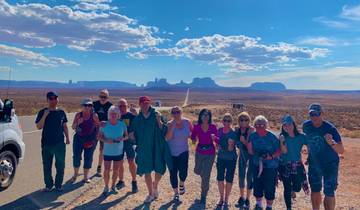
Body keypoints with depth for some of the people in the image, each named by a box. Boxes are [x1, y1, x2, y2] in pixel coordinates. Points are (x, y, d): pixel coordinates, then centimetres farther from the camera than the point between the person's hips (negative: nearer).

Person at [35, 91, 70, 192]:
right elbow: (39, 127, -10)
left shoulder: (61, 112, 3)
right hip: (46, 143, -1)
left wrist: (67, 138, 7)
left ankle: (58, 185, 22)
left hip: (60, 143, 1)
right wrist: (45, 115, -20)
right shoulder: (42, 112, -2)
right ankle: (48, 185, 24)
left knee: (60, 165, 8)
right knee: (47, 166, 9)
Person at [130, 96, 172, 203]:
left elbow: (164, 131, -10)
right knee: (147, 172, 9)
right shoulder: (137, 119, 3)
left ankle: (155, 186, 38)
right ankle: (151, 194, 30)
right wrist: (132, 136, -13)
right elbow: (134, 136, 9)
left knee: (160, 171, 3)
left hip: (157, 147, -2)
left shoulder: (156, 115, -5)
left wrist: (159, 121, -25)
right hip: (144, 149, 2)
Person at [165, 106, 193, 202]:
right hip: (171, 152, -1)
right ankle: (176, 193, 27)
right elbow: (168, 137, -28)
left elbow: (192, 132, 12)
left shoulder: (187, 122, -6)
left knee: (183, 171, -5)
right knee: (173, 173, 5)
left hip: (183, 151, 1)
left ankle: (182, 184, 33)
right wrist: (173, 125, -34)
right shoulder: (170, 124, -12)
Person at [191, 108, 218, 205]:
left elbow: (218, 141, -10)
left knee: (206, 176, 2)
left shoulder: (213, 127, -12)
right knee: (197, 171, 17)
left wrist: (215, 138, -30)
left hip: (210, 153, -2)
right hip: (199, 152, 2)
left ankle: (203, 196, 24)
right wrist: (194, 139, -13)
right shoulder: (197, 127, -8)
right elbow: (192, 137, 8)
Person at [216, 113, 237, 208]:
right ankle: (221, 198, 29)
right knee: (220, 178, 9)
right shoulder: (219, 130, -3)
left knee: (229, 179, 8)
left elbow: (230, 149, -18)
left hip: (231, 159, -4)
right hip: (221, 158, 4)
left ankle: (226, 199, 25)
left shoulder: (233, 133, -16)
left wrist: (230, 144, -31)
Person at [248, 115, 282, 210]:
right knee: (257, 185, 14)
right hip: (257, 165, 4)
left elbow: (279, 150, -11)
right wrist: (249, 141, -16)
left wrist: (272, 156, -27)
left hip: (271, 166, -4)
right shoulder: (253, 136, -4)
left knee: (269, 187, 3)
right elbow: (251, 151, -1)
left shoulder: (272, 137, -15)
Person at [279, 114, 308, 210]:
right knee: (287, 189, 5)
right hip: (285, 166, -2)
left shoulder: (301, 137, -7)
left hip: (297, 166, 2)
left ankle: (292, 189, 43)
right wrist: (282, 141, -35)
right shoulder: (282, 137, -11)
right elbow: (284, 151, -20)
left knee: (297, 188, 6)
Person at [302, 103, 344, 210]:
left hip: (330, 164, -4)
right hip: (314, 164, 4)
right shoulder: (306, 126, -11)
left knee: (329, 193, -3)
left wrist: (332, 143, -47)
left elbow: (341, 151, -28)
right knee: (315, 191, 16)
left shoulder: (330, 128, -24)